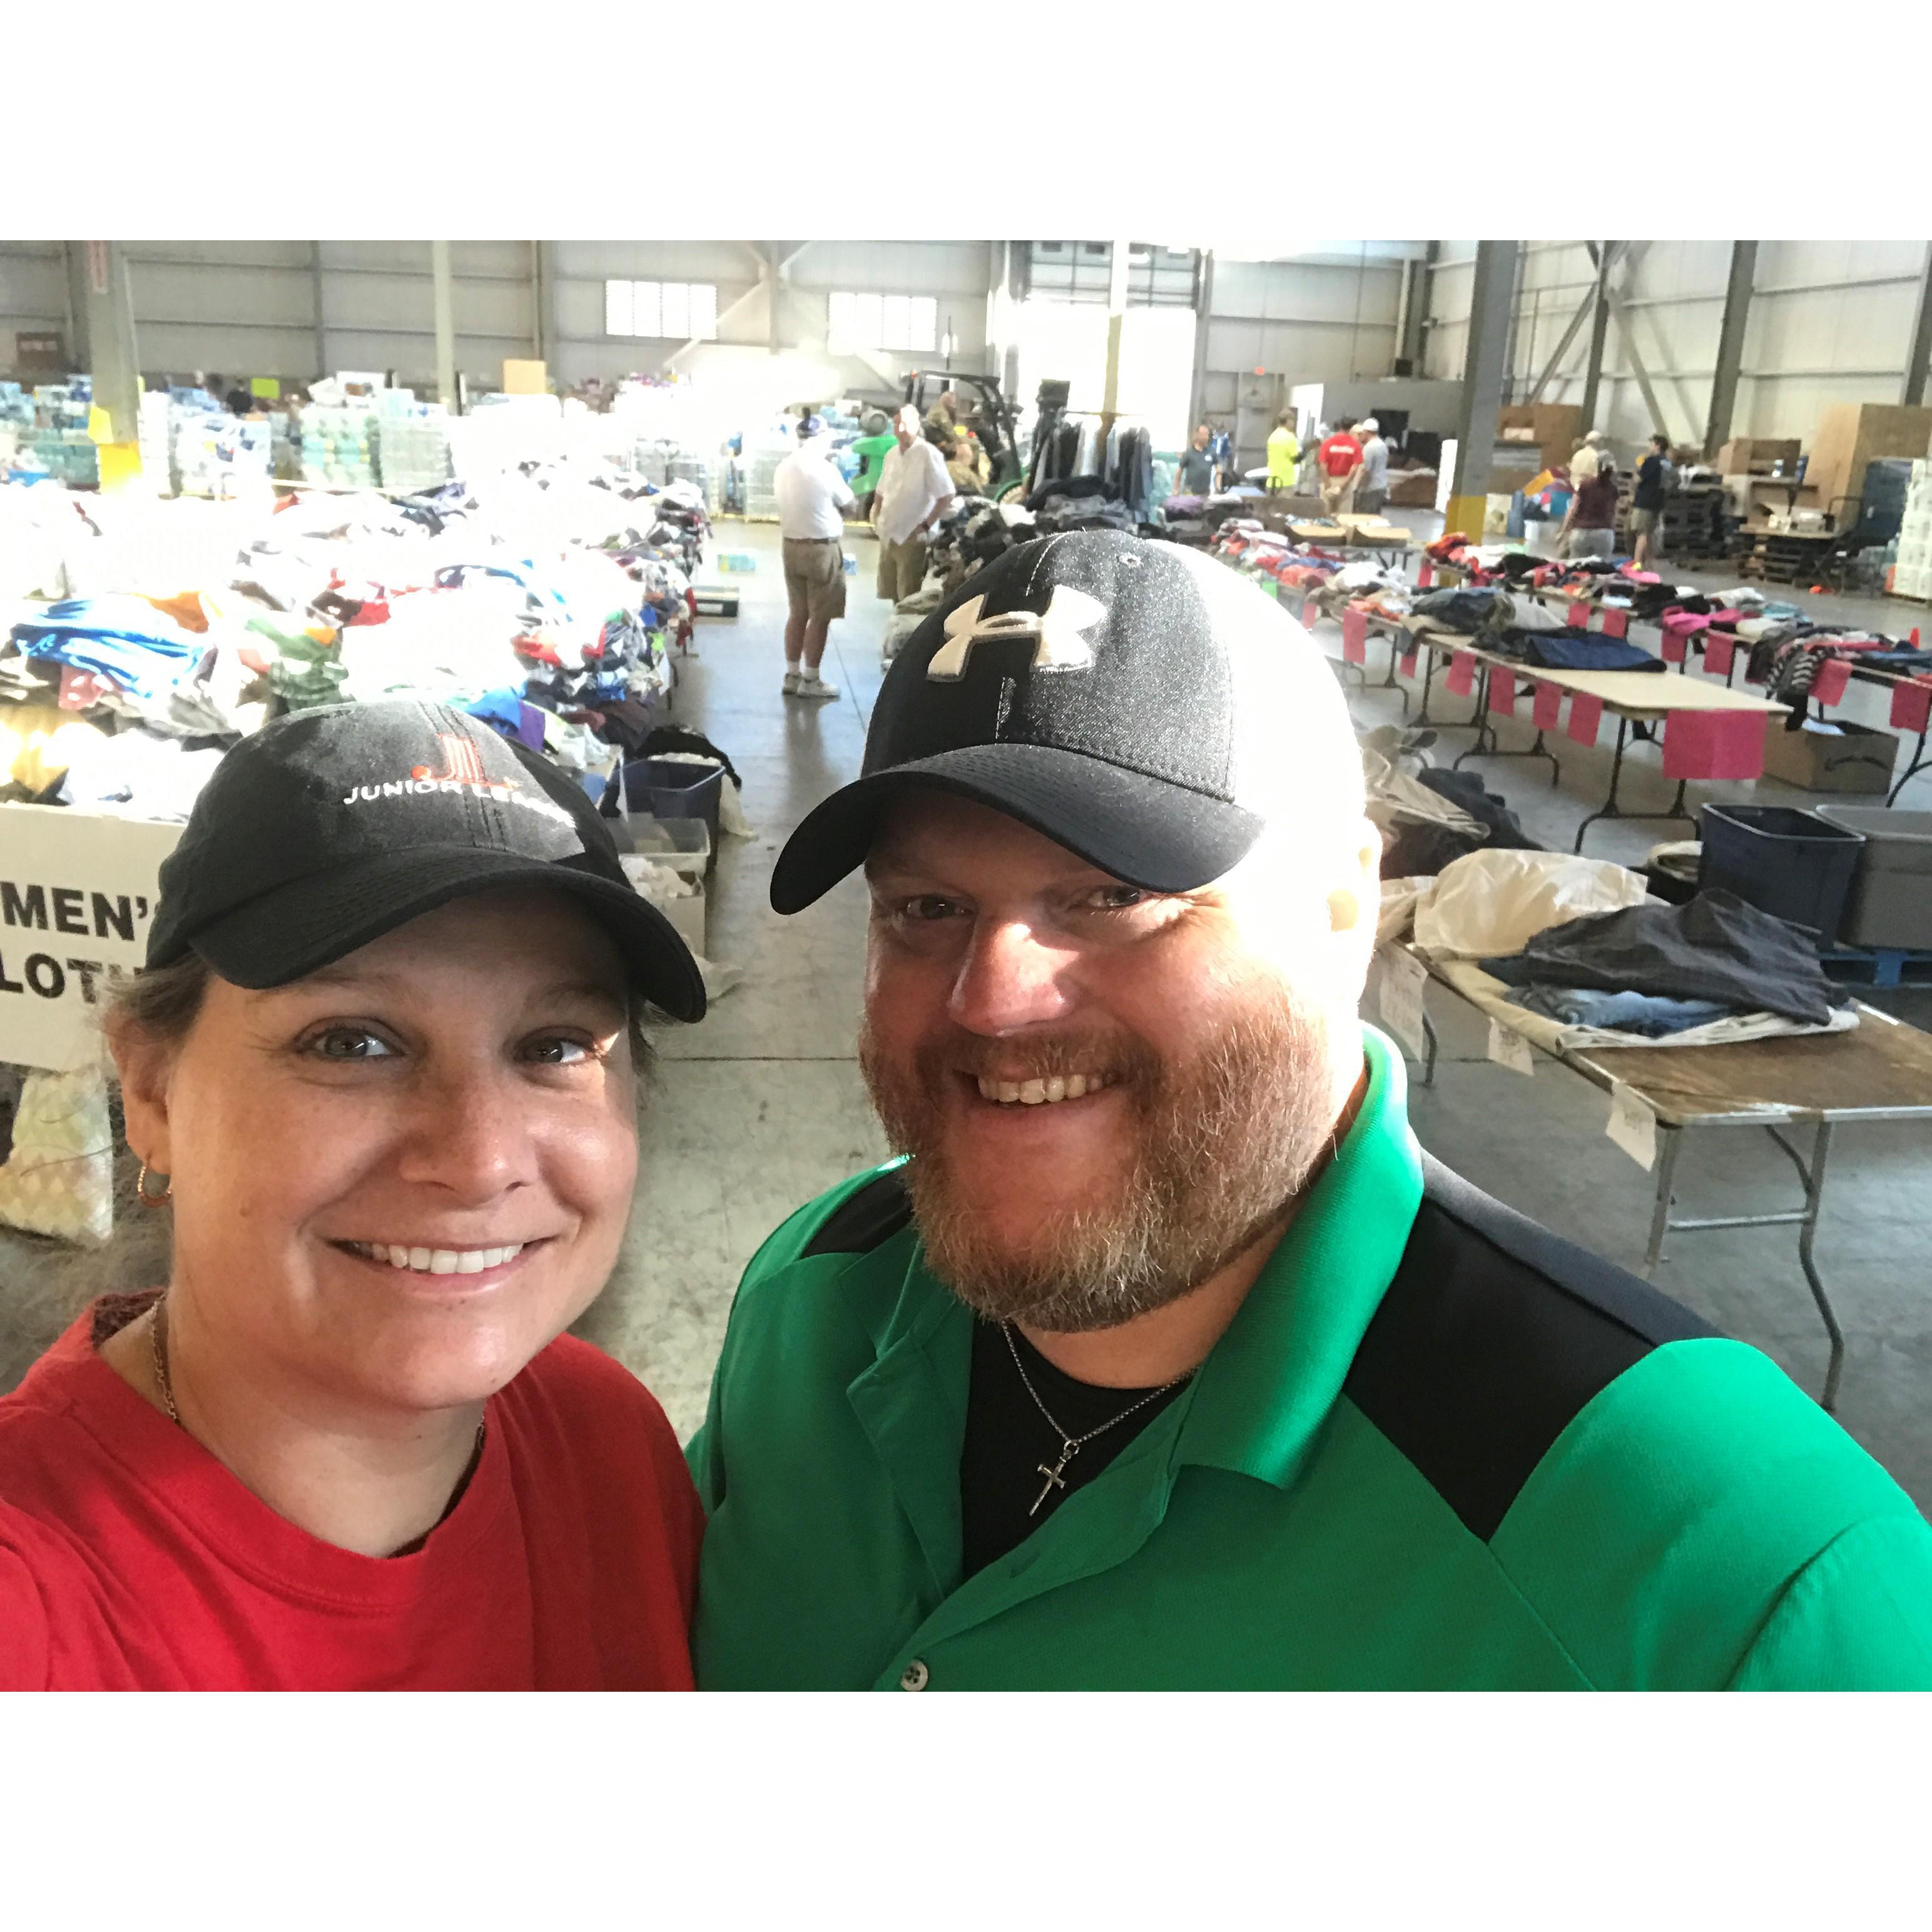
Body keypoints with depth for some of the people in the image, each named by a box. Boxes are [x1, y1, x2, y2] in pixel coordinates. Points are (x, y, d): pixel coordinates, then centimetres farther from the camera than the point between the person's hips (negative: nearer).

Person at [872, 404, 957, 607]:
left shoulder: (929, 455, -13)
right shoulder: (891, 454, 8)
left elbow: (948, 496, -15)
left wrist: (926, 525, -15)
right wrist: (877, 519, 10)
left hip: (912, 537, -7)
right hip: (888, 536, 7)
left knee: (909, 601, -4)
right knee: (892, 595, 14)